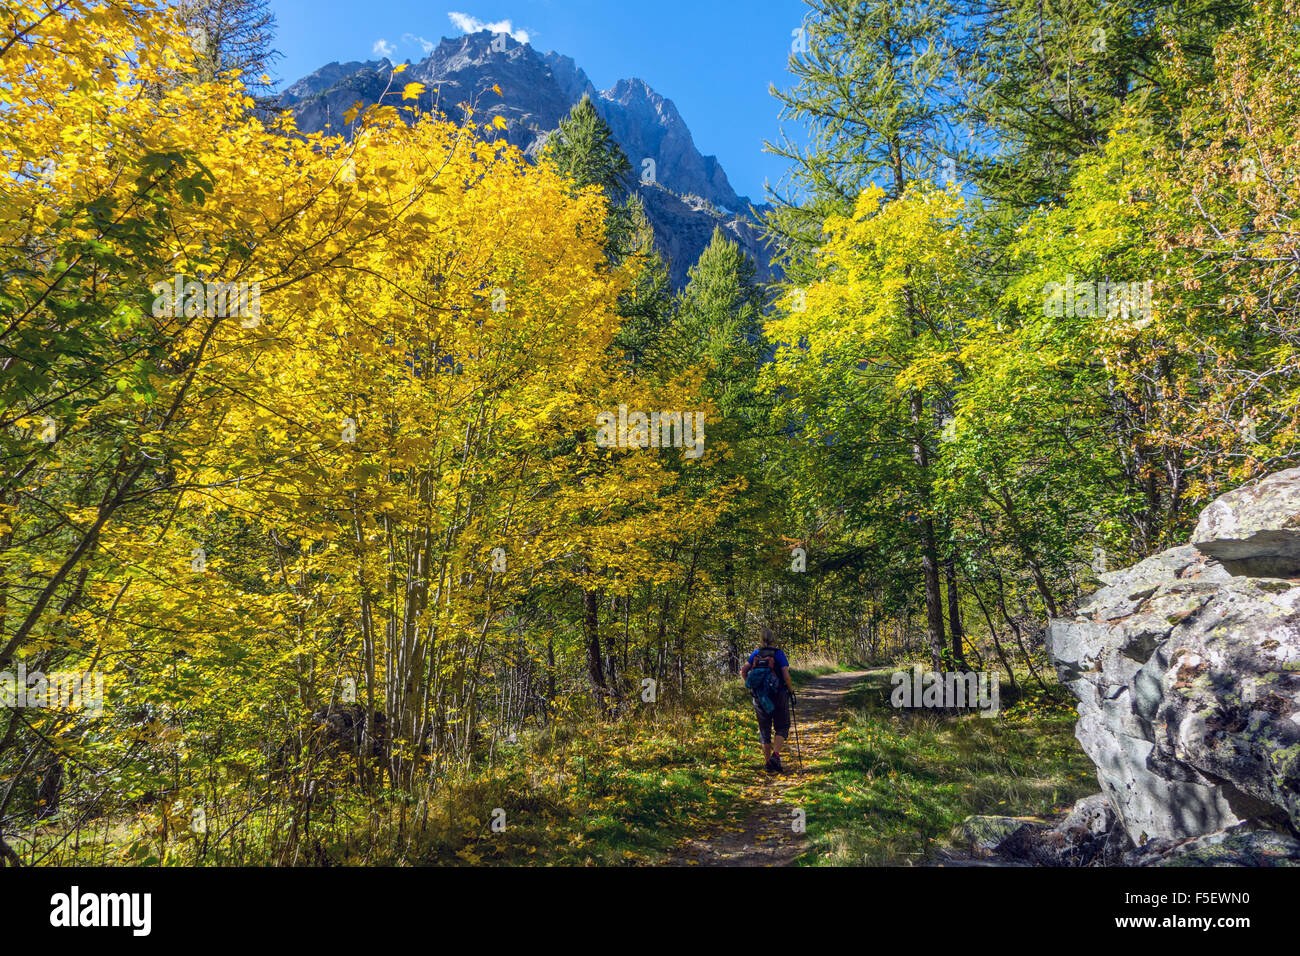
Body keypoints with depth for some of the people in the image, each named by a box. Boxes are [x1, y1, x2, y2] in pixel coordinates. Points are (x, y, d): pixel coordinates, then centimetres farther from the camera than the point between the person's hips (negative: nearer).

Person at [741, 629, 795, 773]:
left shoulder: (756, 654, 3)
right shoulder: (779, 654, -7)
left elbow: (743, 671, 1)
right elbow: (786, 675, -14)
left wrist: (750, 686, 13)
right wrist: (791, 689, 3)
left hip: (760, 698, 3)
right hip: (778, 696, -3)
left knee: (765, 730, 14)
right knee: (781, 728, 10)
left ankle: (767, 762, 18)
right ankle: (776, 755, -10)